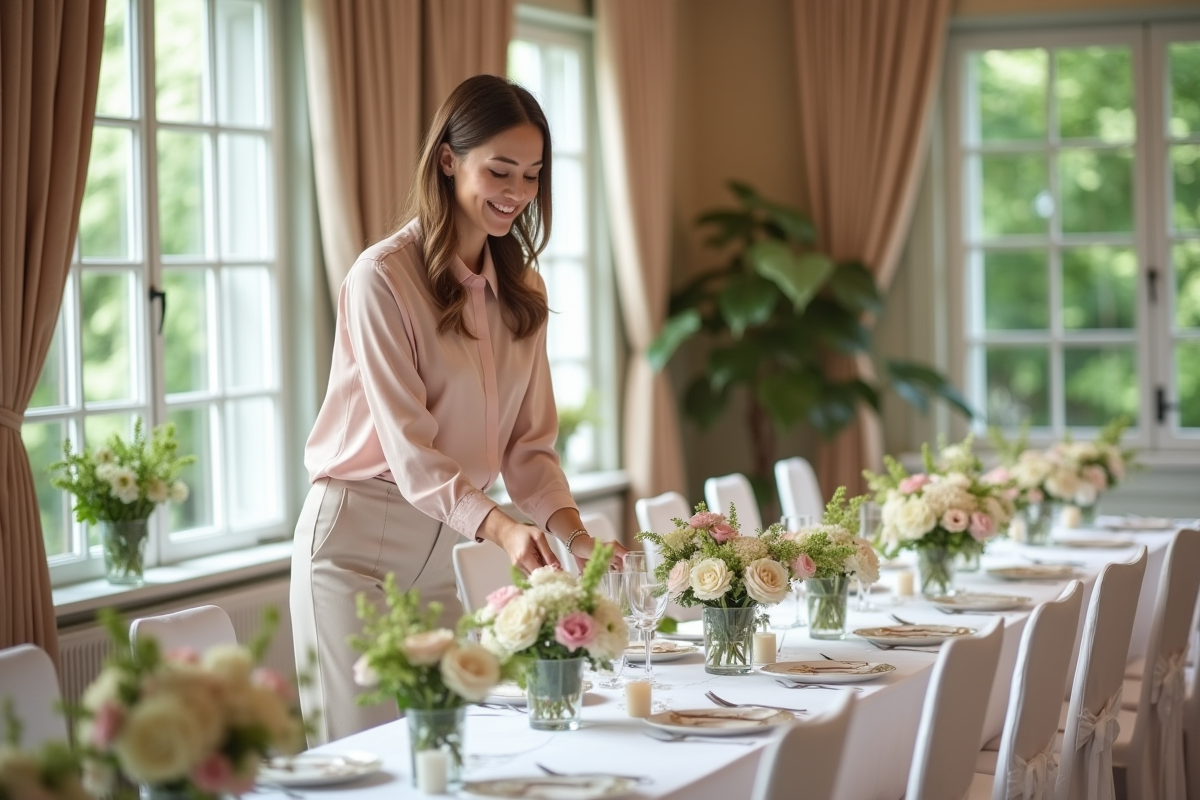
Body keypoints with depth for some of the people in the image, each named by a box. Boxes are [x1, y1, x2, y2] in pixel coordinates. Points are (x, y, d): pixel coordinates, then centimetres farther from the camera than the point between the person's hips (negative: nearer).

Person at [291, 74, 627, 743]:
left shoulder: (521, 289, 7)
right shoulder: (384, 278, -14)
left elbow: (530, 441, 5)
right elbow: (408, 446, -20)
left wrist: (571, 530, -13)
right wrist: (500, 527, -34)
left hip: (443, 548, 6)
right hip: (357, 543, -6)